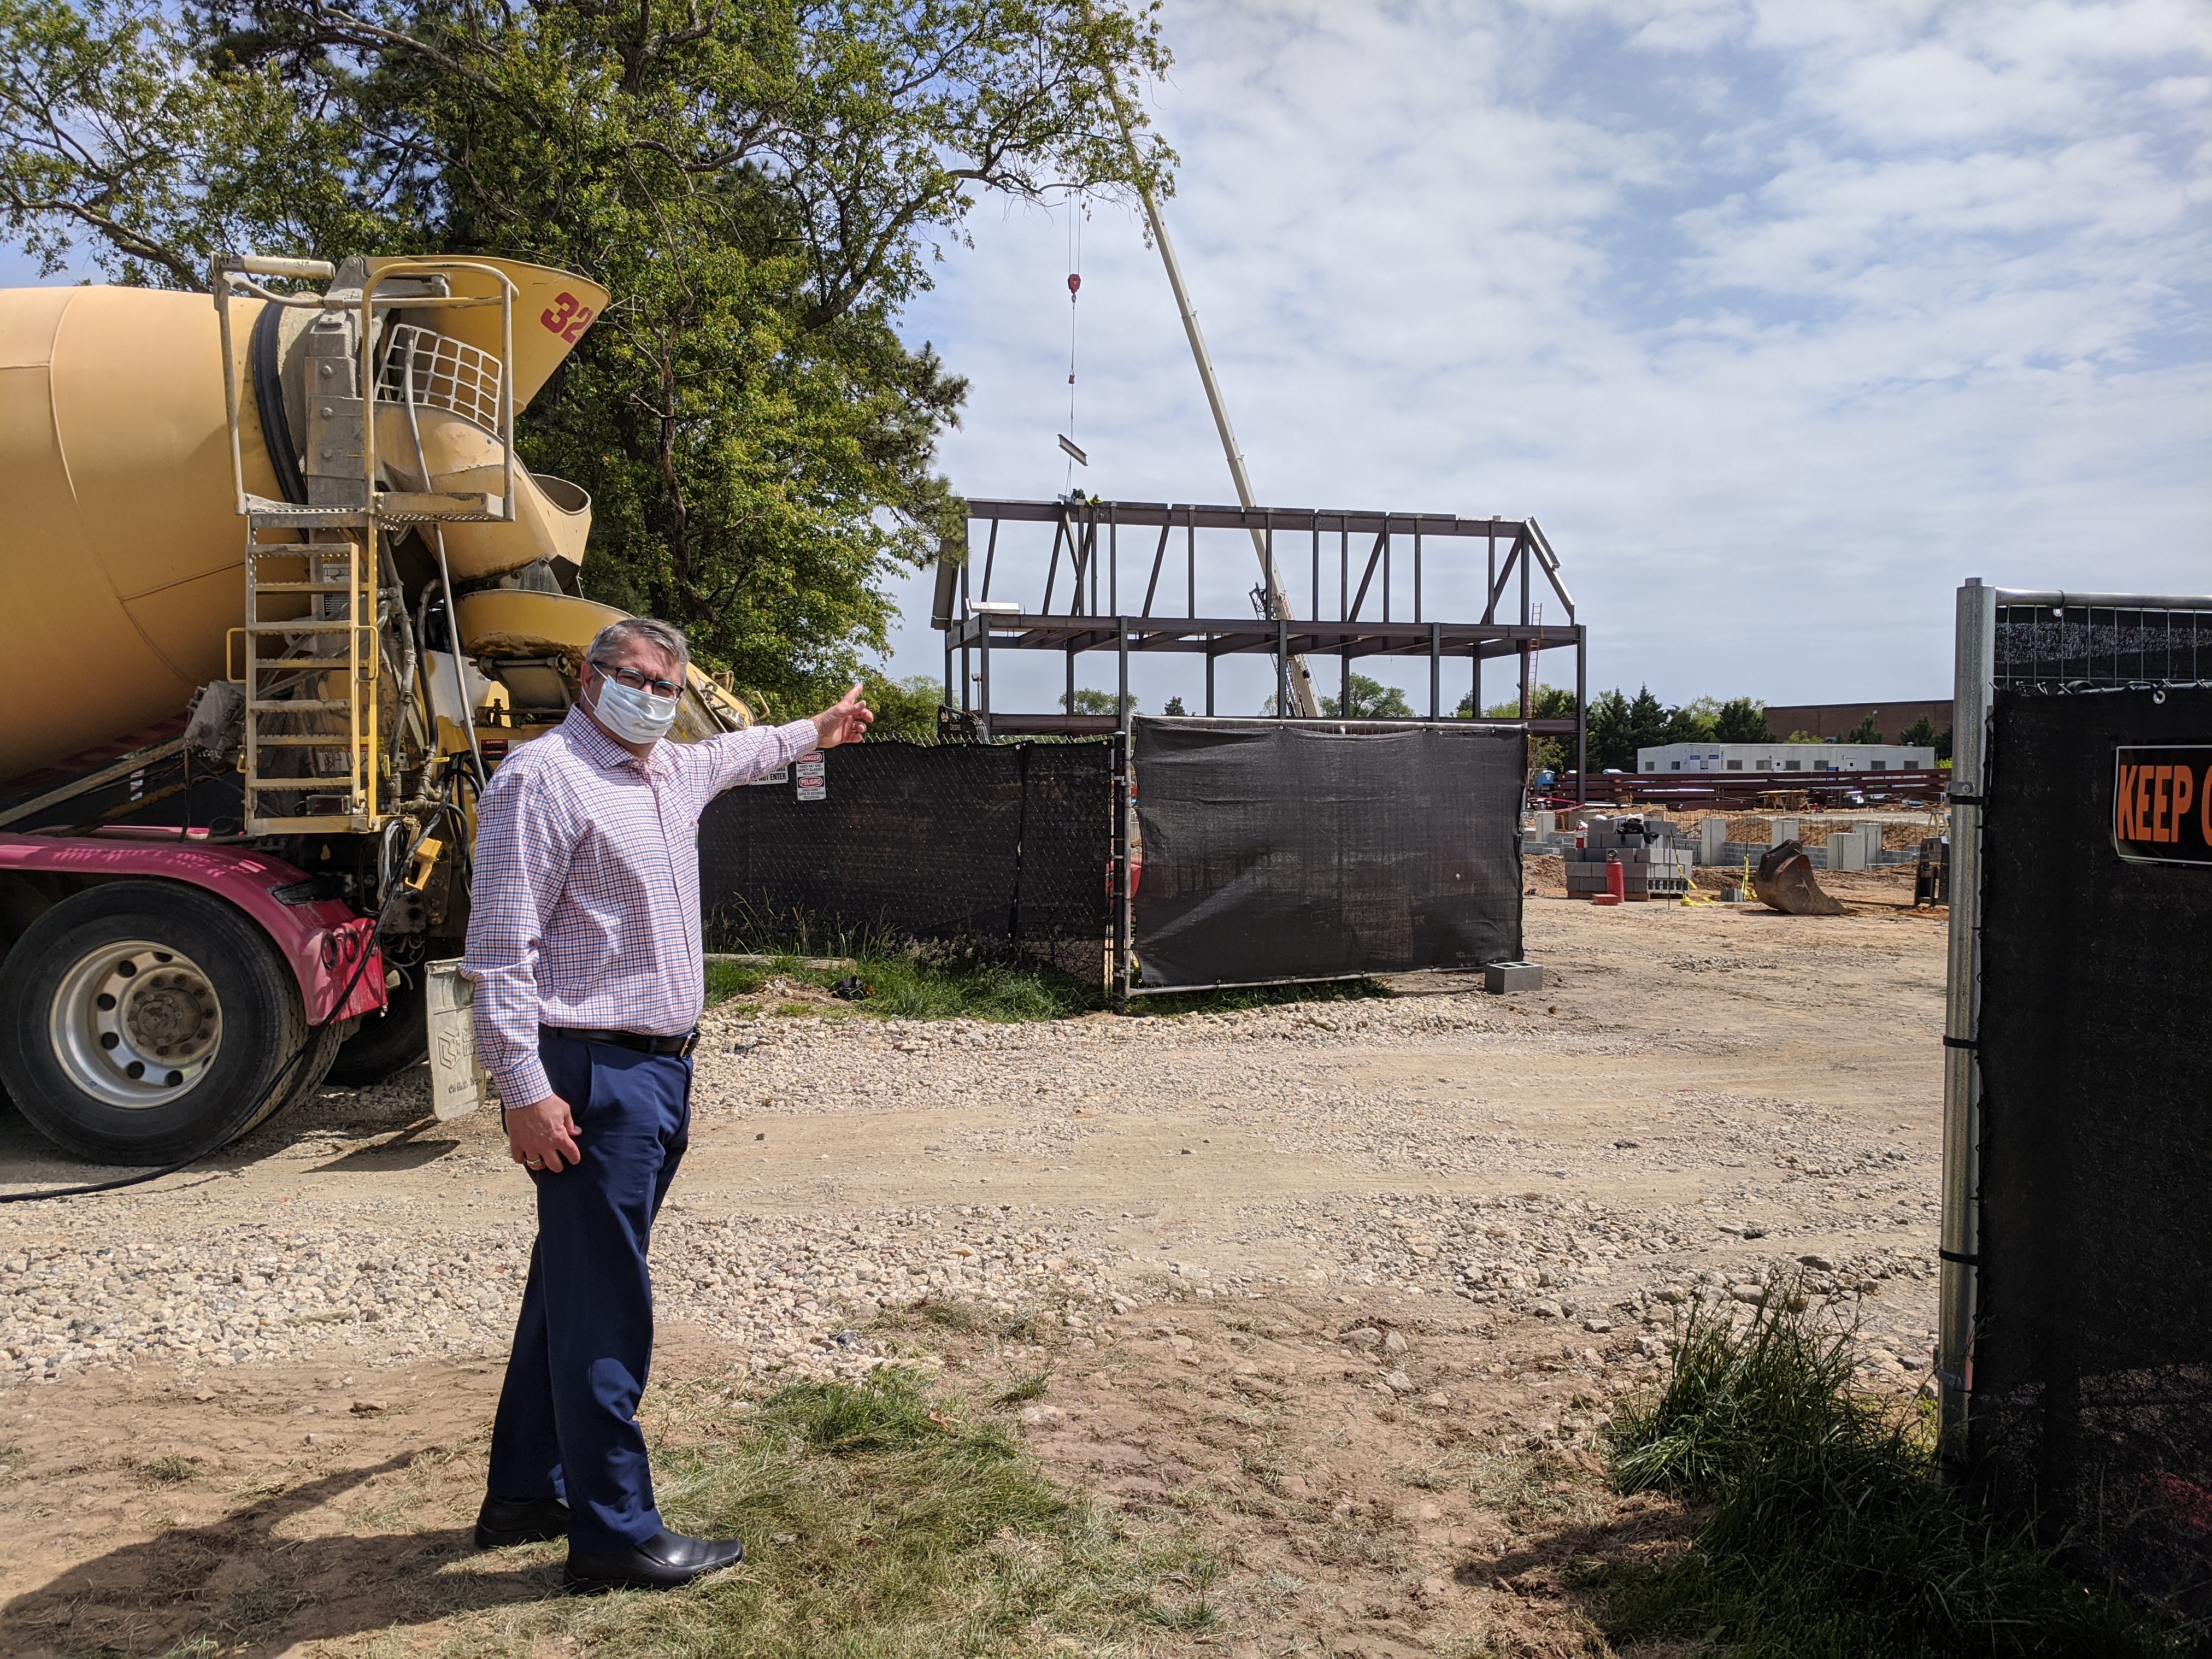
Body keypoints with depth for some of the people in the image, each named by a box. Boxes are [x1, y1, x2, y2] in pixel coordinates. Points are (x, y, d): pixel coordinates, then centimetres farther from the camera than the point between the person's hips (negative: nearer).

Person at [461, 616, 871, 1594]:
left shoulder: (675, 773, 16)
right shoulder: (543, 779, -12)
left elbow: (734, 755, 42)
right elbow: (501, 948, -18)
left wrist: (813, 733, 55)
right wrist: (525, 1090, -22)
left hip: (659, 1072, 10)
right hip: (592, 1080, -10)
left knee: (572, 1287, 18)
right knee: (604, 1308, -4)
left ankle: (525, 1495, 31)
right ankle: (614, 1537, 6)